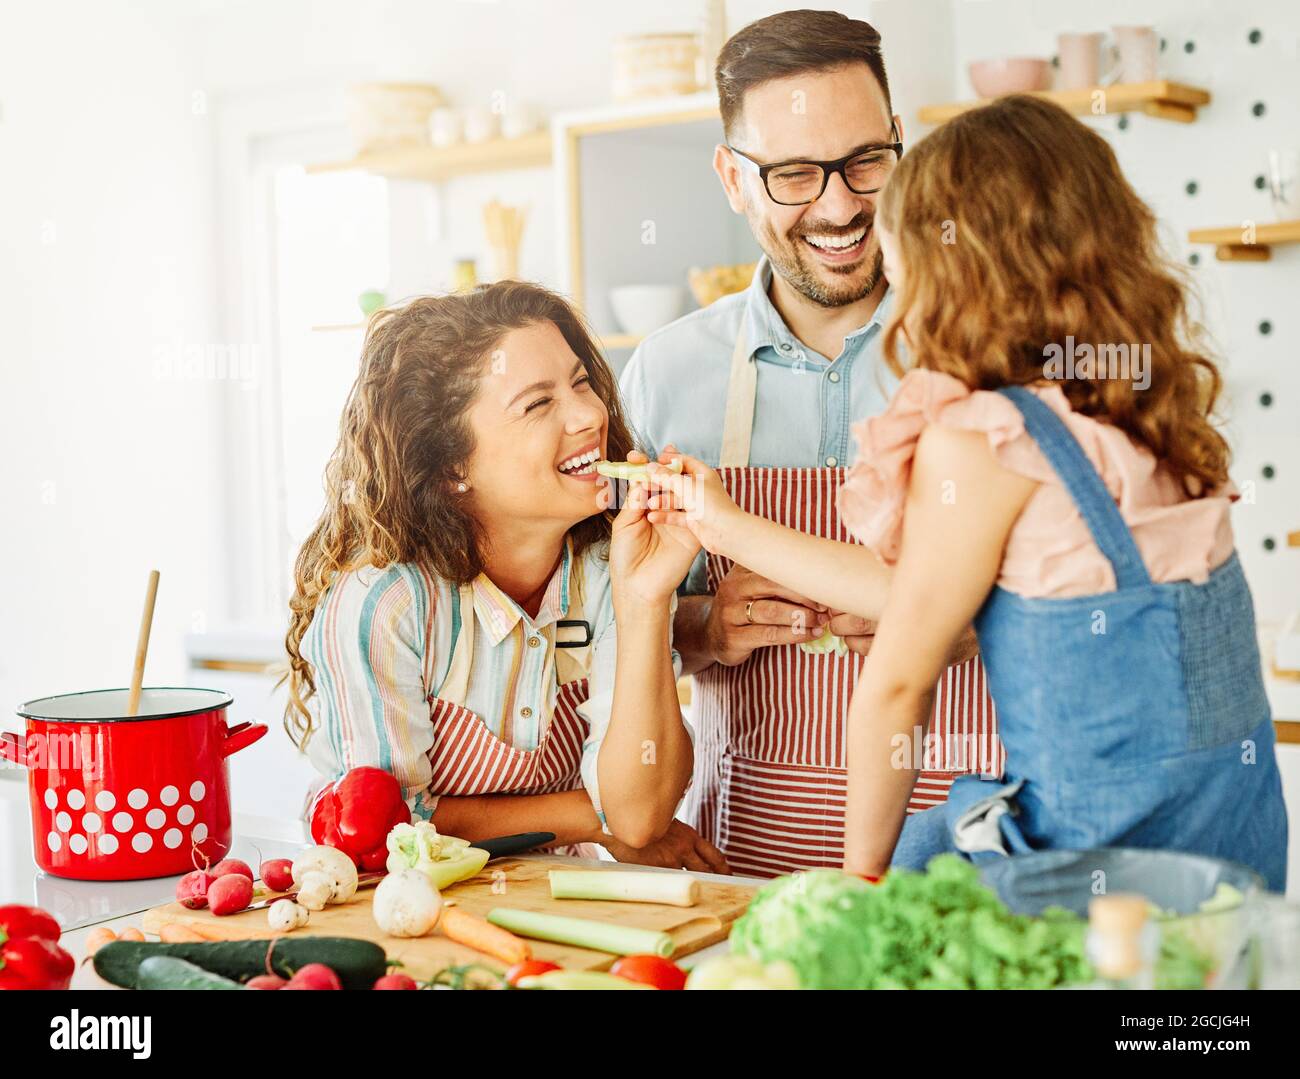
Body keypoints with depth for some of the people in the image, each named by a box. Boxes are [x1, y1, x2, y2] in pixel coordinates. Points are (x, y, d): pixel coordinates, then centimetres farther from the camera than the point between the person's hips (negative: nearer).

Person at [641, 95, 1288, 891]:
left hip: (1110, 847, -8)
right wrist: (728, 527, 20)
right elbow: (918, 593, 12)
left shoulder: (981, 440, -17)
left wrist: (862, 878, 4)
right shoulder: (1136, 407, 8)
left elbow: (898, 683, -8)